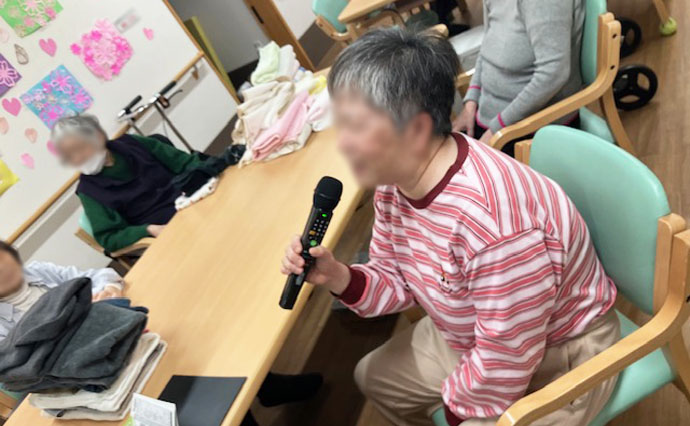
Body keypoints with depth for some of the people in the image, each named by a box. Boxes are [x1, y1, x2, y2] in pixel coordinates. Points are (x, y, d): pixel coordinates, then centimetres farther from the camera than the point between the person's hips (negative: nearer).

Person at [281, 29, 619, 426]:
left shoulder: (492, 220, -40)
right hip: (475, 340, 8)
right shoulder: (395, 180, -13)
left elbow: (503, 366, -29)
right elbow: (398, 278, 1)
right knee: (375, 376, 19)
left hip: (559, 357, -7)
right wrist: (340, 278, -18)